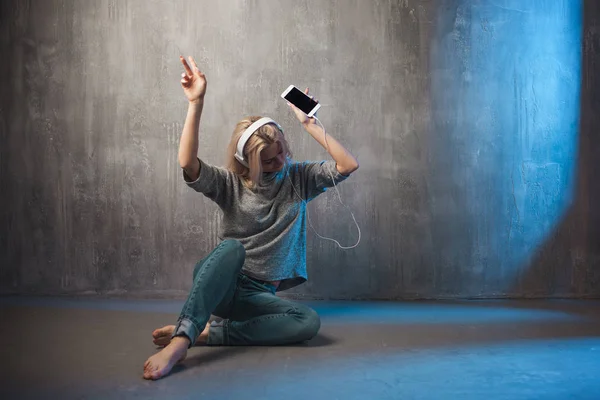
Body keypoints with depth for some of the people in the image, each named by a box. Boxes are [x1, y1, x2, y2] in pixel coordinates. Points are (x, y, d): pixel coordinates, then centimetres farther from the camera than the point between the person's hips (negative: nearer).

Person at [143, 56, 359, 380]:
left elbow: (348, 165, -6)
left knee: (309, 322, -30)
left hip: (258, 294, 2)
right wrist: (195, 103, -28)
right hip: (219, 283, -2)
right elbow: (188, 164, -22)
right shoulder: (231, 183, -3)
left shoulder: (298, 179, 5)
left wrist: (309, 124, -10)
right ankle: (181, 340, -46)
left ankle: (206, 333, -29)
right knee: (233, 247, -38)